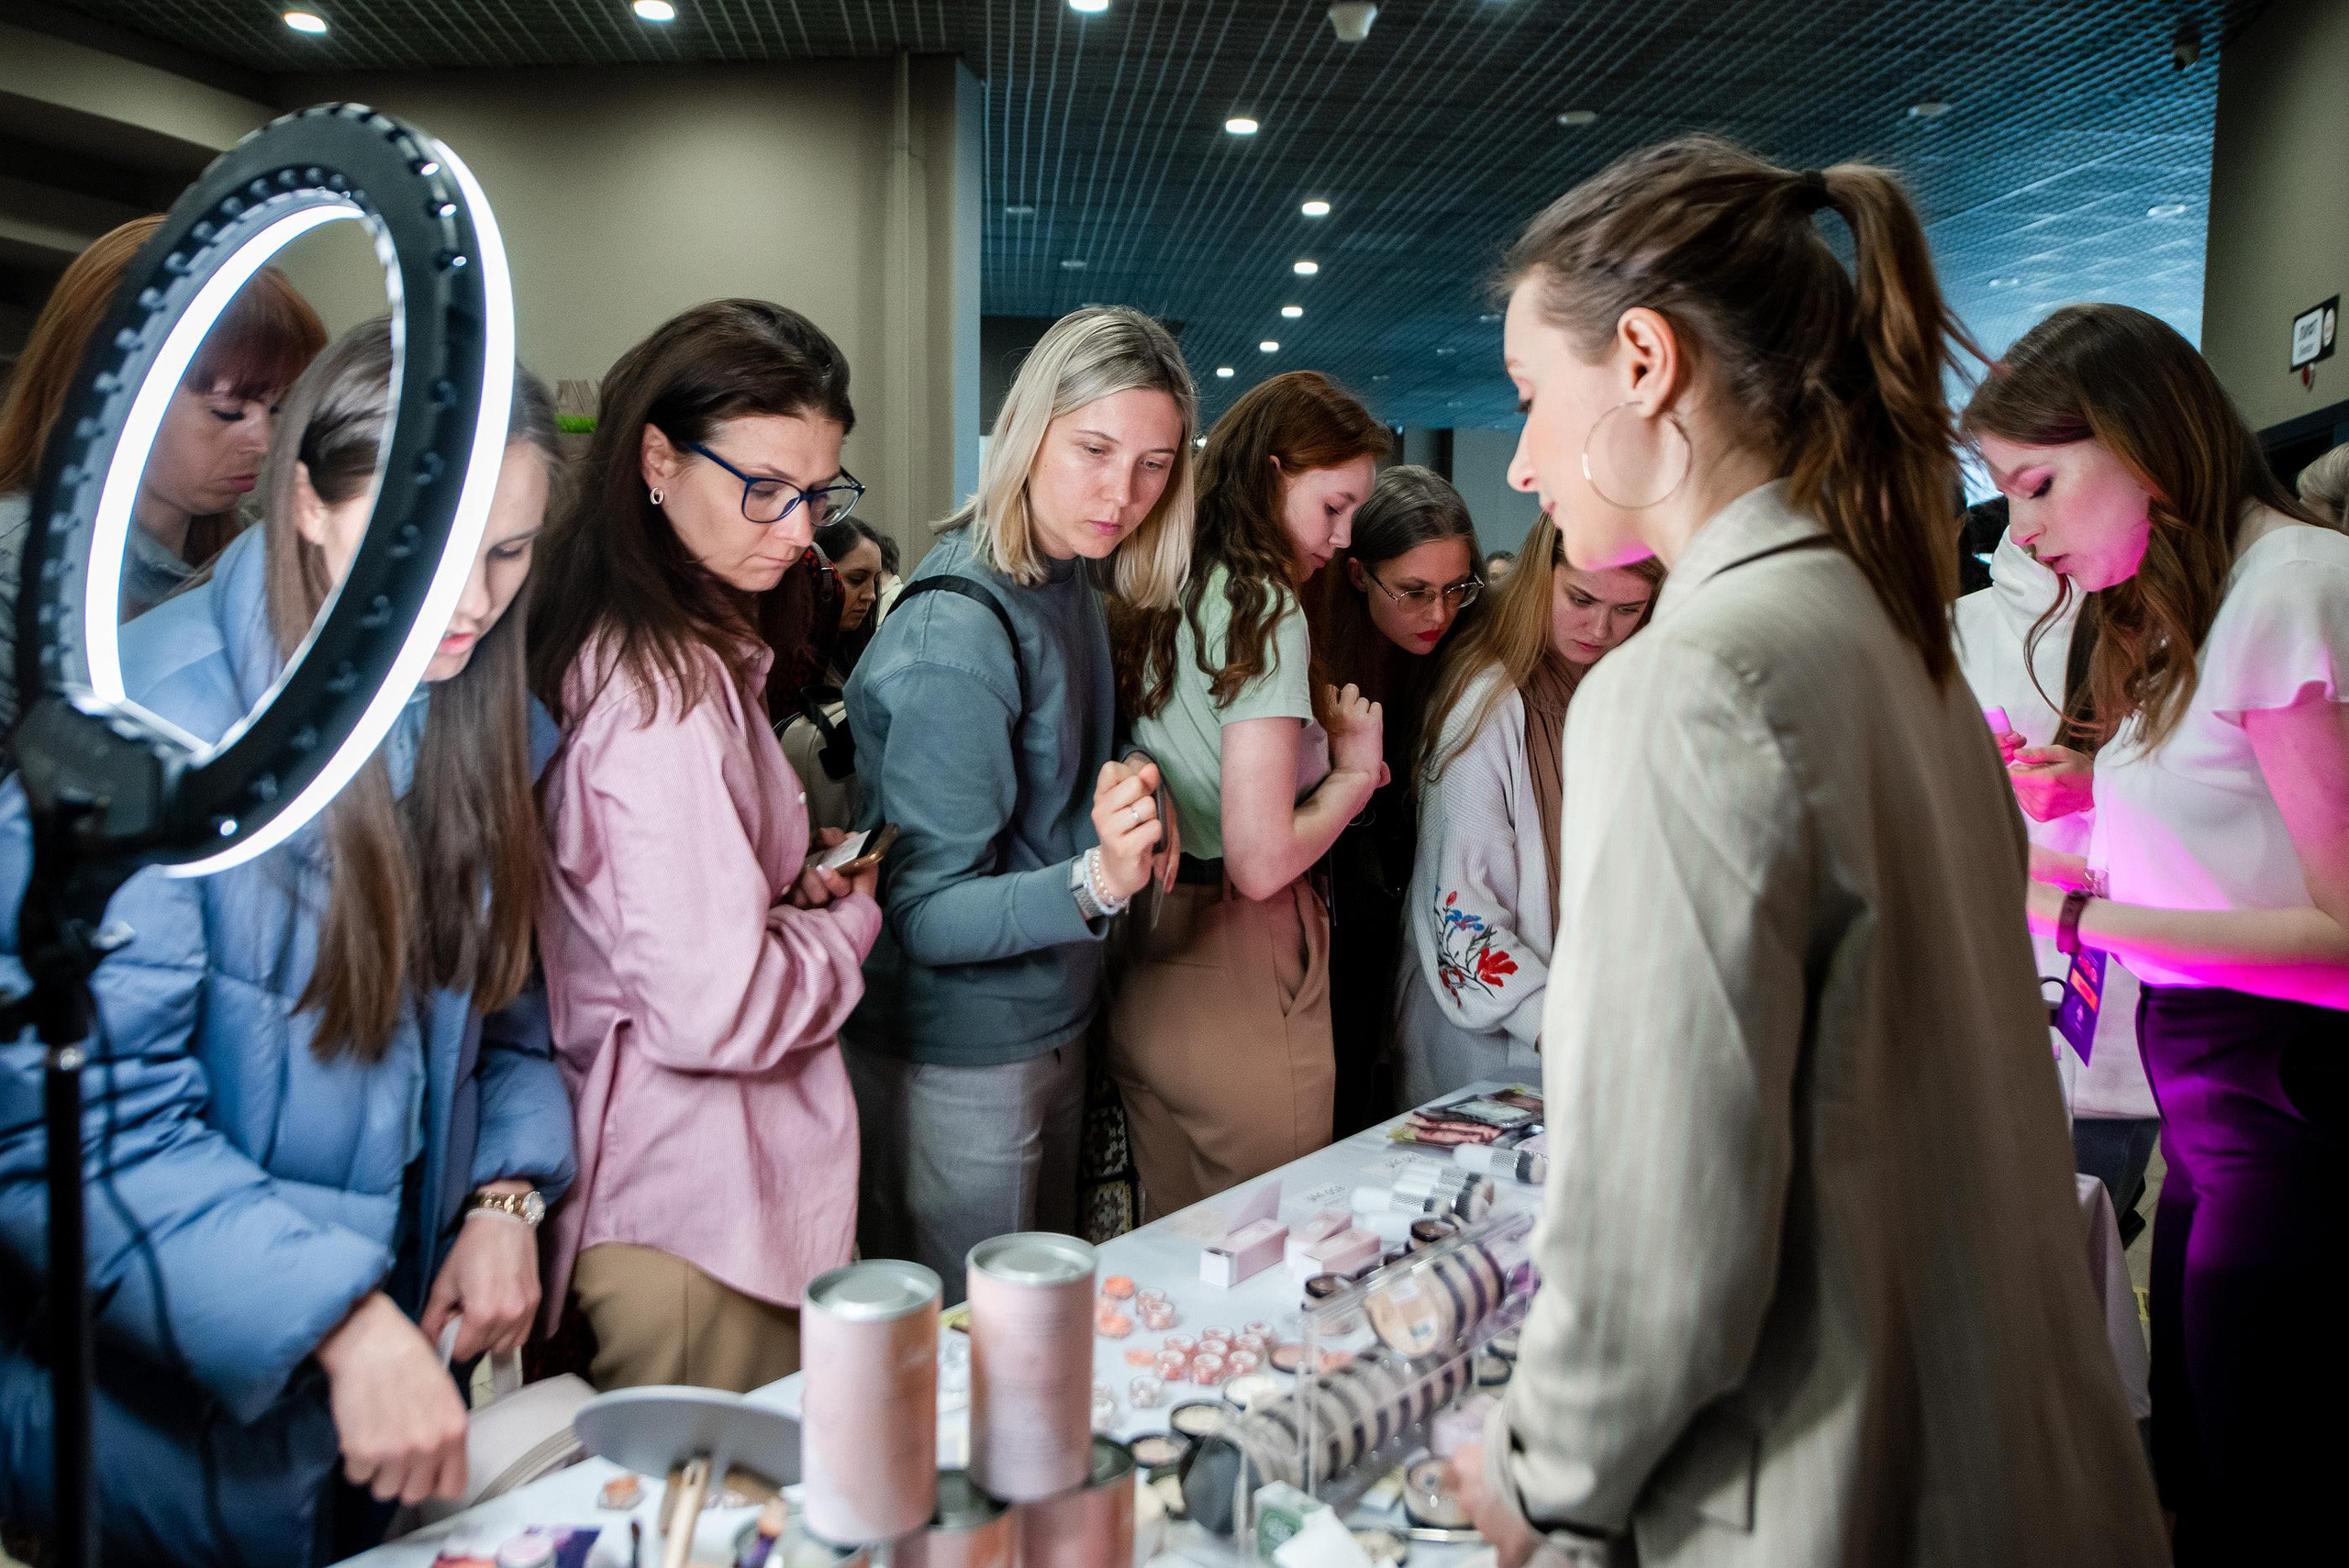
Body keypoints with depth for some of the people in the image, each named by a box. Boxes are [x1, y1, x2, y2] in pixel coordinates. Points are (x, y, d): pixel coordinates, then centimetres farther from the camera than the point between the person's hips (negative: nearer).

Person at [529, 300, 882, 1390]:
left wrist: (792, 882, 4)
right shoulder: (670, 688, -24)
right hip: (703, 1215, -9)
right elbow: (717, 1009, -27)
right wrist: (849, 920, -9)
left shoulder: (603, 646, 5)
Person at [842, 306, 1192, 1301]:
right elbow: (926, 915, -24)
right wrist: (1095, 882, -38)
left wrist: (1127, 795, 0)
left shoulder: (1070, 577, 3)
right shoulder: (958, 629, -24)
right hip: (961, 1067, -9)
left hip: (1051, 1025, 9)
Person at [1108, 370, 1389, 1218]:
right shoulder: (1266, 610, -16)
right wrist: (1353, 770, -6)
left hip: (1142, 978, 8)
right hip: (1238, 986, -8)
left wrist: (1313, 731, 7)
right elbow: (1262, 861, -21)